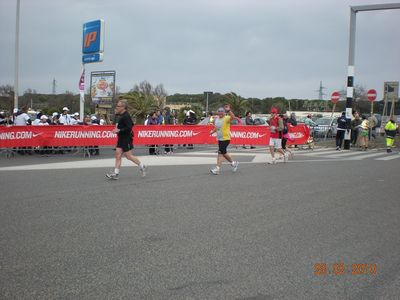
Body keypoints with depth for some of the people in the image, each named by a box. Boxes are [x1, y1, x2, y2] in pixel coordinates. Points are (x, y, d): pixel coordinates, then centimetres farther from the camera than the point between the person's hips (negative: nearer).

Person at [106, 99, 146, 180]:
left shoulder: (126, 116, -18)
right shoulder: (119, 115, 12)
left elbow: (129, 127, -25)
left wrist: (119, 130, -24)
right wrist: (117, 129, 13)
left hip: (126, 138, -9)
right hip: (121, 138, 9)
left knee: (128, 156, -3)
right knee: (118, 154, 3)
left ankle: (142, 166, 16)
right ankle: (116, 173, 2)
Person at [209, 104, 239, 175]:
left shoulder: (226, 118, -12)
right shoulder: (216, 119, 11)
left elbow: (233, 117, -33)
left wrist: (228, 110, -41)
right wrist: (212, 131, 9)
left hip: (225, 139, -9)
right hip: (219, 139, 9)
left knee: (220, 153, -13)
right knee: (223, 153, 17)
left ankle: (217, 168, -11)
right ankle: (234, 163, 36)